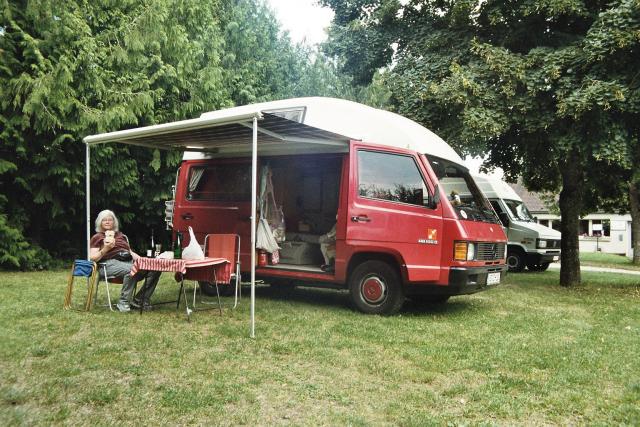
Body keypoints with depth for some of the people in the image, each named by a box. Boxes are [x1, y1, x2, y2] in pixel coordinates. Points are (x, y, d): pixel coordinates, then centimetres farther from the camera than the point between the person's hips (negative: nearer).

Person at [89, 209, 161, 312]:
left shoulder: (121, 236, 31)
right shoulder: (97, 237, 17)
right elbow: (93, 258, 6)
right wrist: (105, 249, -10)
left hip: (128, 261, 5)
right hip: (110, 263, -5)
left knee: (154, 269, -20)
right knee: (131, 270, -40)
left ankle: (139, 300, -16)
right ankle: (123, 303, -30)